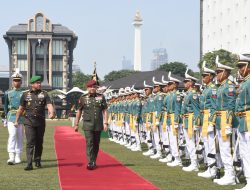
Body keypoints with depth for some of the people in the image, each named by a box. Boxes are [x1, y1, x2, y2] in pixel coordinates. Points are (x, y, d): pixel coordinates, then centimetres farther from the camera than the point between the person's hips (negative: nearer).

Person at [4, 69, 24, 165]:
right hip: (11, 117, -1)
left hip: (21, 117, 1)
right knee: (12, 135, -14)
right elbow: (5, 106, 13)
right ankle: (11, 157, -21)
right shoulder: (8, 93, 9)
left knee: (19, 137, 6)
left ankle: (18, 157, 16)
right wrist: (7, 115, 6)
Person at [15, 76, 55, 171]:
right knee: (30, 143, -10)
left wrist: (51, 113, -30)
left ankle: (37, 161, 29)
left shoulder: (44, 94, 4)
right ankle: (29, 164, -14)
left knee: (39, 143, 11)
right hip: (29, 122, -2)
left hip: (41, 122, 2)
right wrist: (16, 120, 13)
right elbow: (21, 109, 10)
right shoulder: (25, 95, 4)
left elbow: (49, 105, -10)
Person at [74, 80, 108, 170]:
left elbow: (105, 111, 5)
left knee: (96, 144, 9)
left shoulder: (101, 97, 5)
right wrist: (76, 124, 9)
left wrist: (105, 123, -4)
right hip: (88, 125, -2)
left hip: (98, 125, 2)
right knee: (89, 143, -12)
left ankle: (94, 162, 22)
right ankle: (90, 163, -14)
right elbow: (79, 112, 9)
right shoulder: (83, 98, 3)